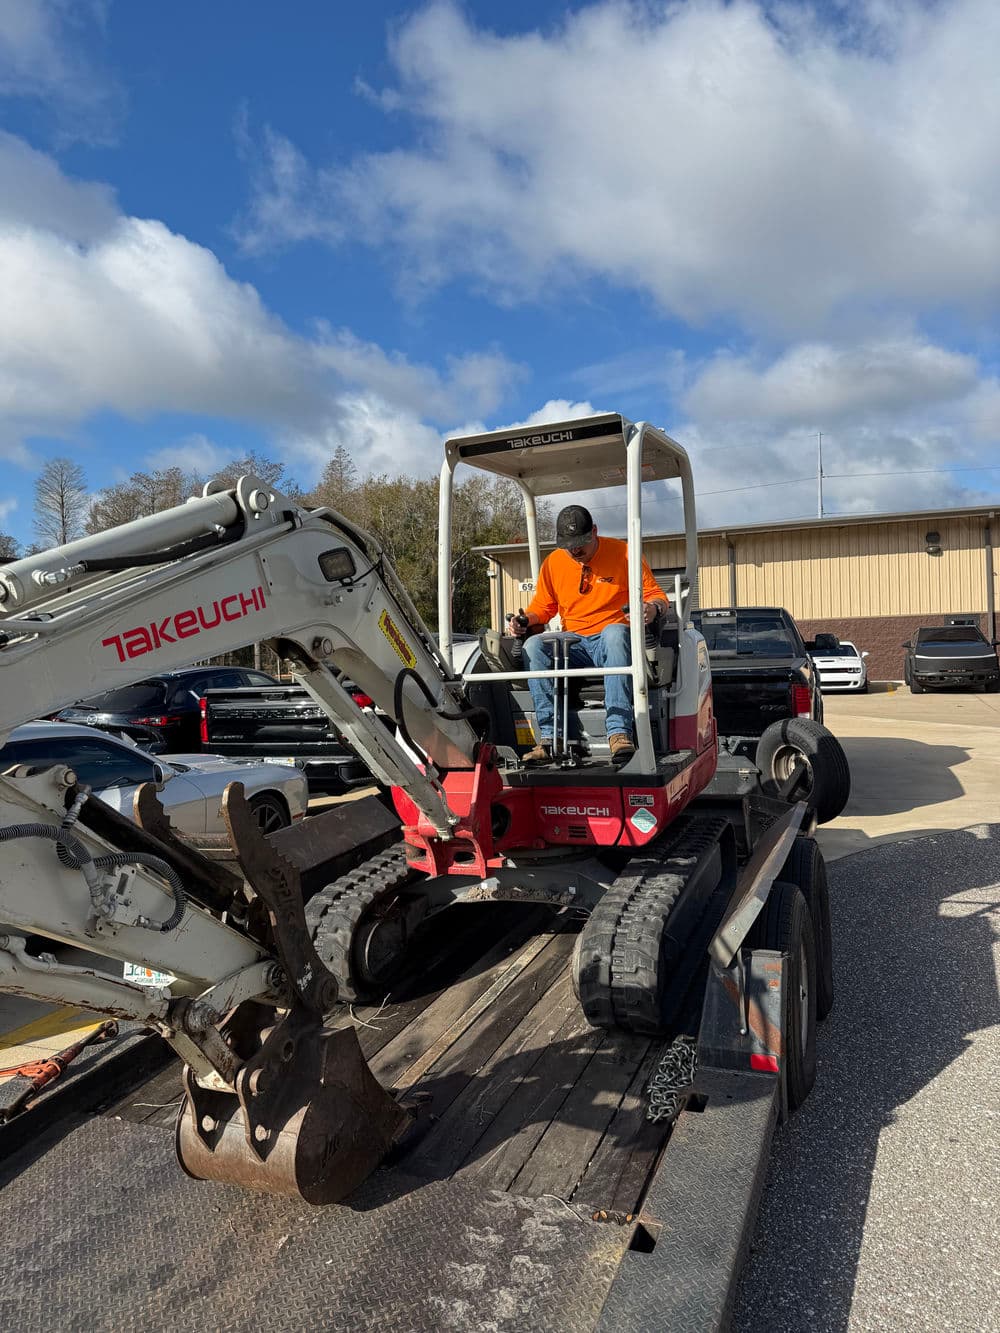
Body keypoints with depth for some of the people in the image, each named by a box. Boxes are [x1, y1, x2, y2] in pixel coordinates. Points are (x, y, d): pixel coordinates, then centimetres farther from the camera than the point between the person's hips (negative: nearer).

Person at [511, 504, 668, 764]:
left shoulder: (623, 553, 0)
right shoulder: (552, 563, 9)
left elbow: (656, 594, 4)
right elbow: (543, 606, 19)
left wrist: (653, 607, -21)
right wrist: (526, 619, -3)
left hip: (612, 640, -3)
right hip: (573, 645, 3)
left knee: (614, 633, -38)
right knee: (533, 646, -26)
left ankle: (619, 732, -45)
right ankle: (549, 738, -31)